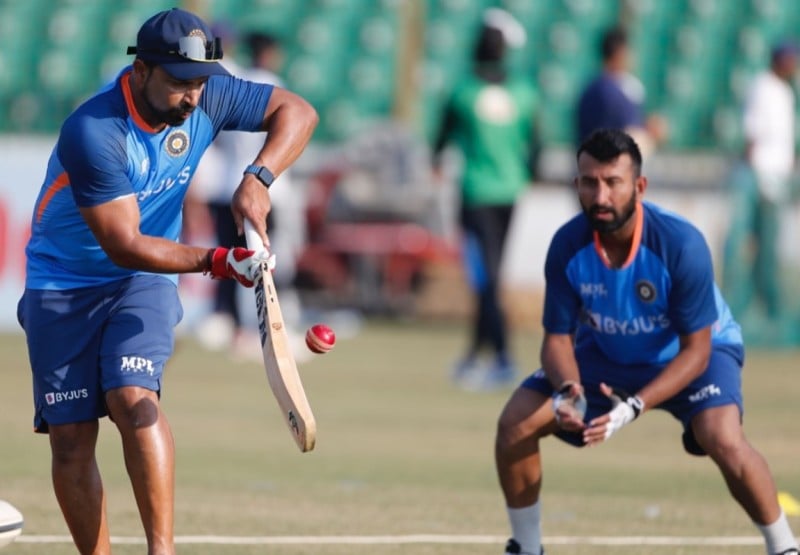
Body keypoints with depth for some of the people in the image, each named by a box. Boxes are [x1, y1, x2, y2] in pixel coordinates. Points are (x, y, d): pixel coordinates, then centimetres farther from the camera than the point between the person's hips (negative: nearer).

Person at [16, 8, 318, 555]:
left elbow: (297, 111, -3)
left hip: (145, 283, 2)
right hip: (63, 283, -2)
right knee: (71, 437, -5)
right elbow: (124, 246, -28)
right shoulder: (93, 134, -29)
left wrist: (258, 177, -21)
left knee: (134, 399, -23)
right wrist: (215, 261, -36)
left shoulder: (207, 98, -14)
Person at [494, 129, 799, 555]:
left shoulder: (681, 244, -32)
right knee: (515, 423, -12)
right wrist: (568, 389, -34)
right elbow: (558, 337, -11)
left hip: (689, 356, -4)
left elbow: (695, 351, -26)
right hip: (605, 355, 4)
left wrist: (634, 406, -39)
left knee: (724, 440, -33)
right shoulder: (567, 246, -22)